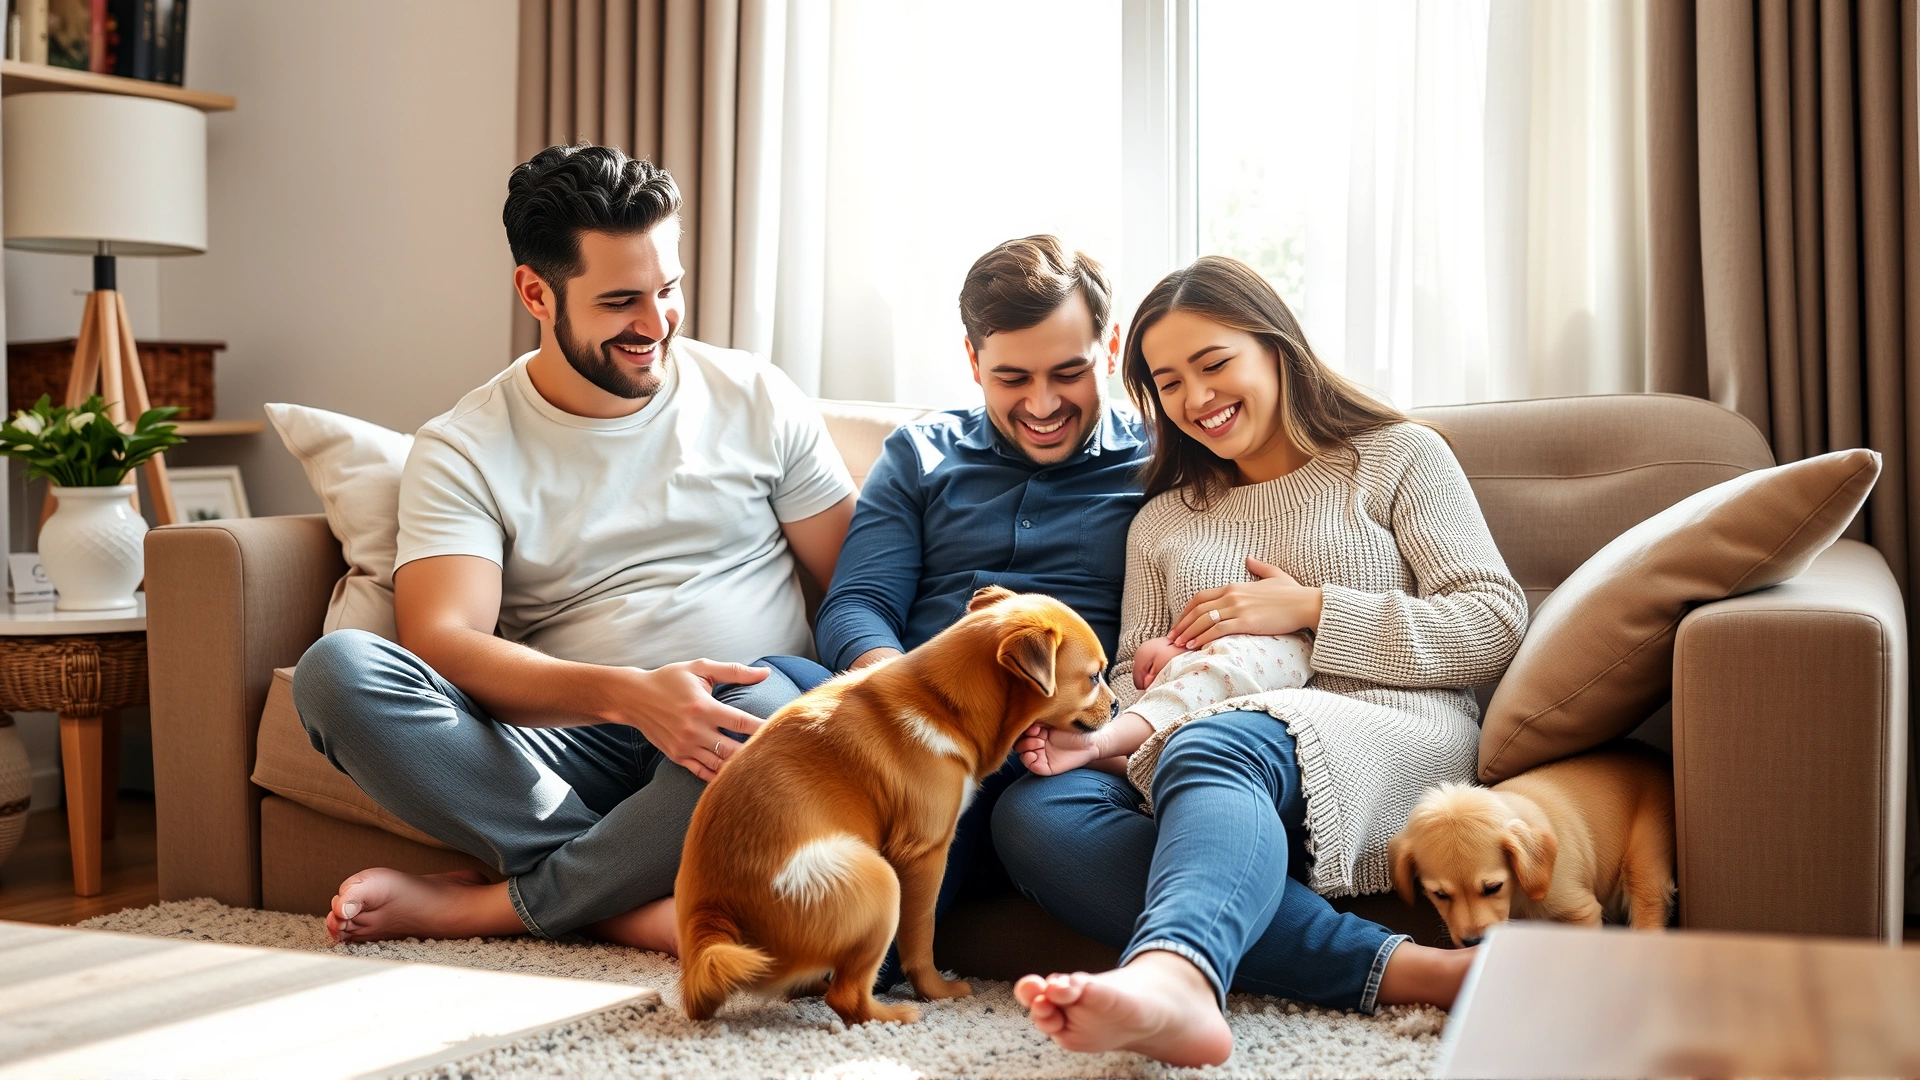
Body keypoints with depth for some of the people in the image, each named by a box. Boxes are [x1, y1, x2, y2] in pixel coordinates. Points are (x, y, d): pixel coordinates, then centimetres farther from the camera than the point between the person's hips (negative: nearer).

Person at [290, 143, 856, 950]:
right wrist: (628, 695, -28)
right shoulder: (463, 450, 4)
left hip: (755, 730, 0)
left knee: (769, 712, -38)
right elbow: (441, 643, -11)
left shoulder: (756, 400, 9)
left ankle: (479, 905, -17)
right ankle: (628, 904, -26)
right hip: (577, 749, 0)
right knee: (337, 670, -23)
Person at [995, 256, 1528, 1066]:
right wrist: (1104, 737, -7)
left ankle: (1170, 975, -70)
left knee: (1213, 747, -37)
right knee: (1031, 811, -27)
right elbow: (1136, 683, 18)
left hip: (1394, 744, -4)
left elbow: (1495, 626, 5)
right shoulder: (1161, 524, 28)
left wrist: (1311, 609, -3)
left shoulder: (1399, 457, 16)